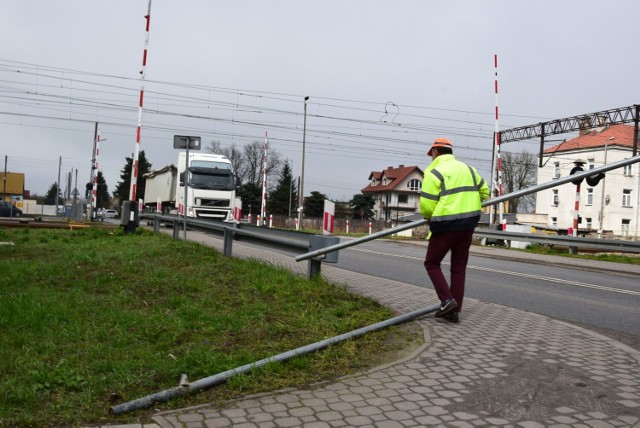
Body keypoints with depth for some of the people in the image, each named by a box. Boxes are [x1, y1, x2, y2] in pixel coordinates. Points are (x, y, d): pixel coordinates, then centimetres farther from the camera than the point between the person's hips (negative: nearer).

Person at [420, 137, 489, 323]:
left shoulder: (434, 172, -8)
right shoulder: (467, 168, 13)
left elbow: (426, 206, -14)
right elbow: (484, 192, 18)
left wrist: (429, 216, 7)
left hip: (446, 225, -6)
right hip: (468, 224, 6)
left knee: (432, 263, 10)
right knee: (459, 267, 12)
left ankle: (447, 300, -4)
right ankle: (454, 311, 14)